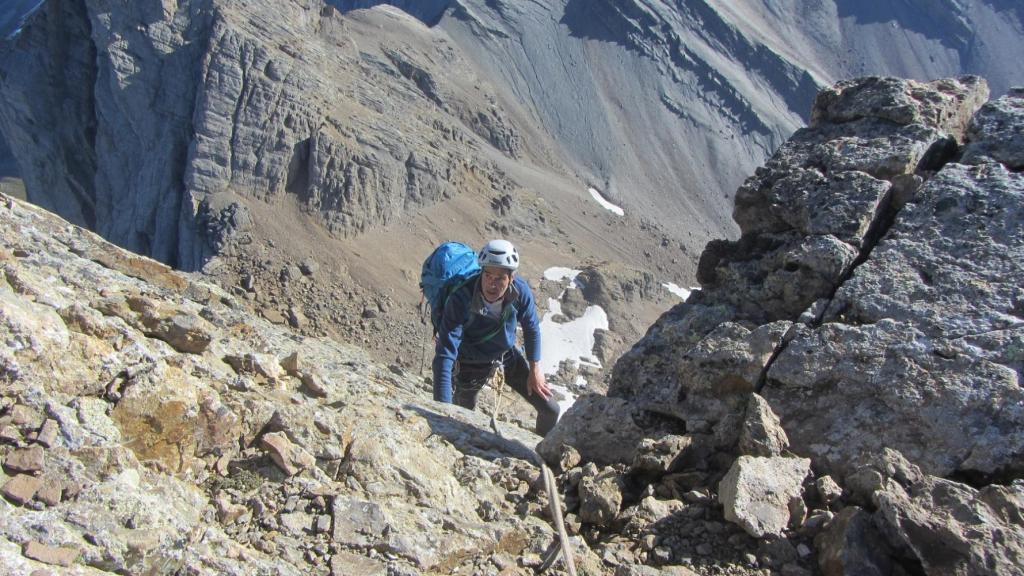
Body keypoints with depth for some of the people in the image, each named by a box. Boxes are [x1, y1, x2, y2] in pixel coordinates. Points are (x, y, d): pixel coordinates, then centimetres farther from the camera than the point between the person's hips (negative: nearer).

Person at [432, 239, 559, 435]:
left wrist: (535, 369, 2)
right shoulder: (461, 299, -37)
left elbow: (531, 328, -3)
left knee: (550, 411, 7)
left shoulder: (521, 290, -25)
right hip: (471, 364, -3)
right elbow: (445, 355, -39)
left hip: (508, 356, 4)